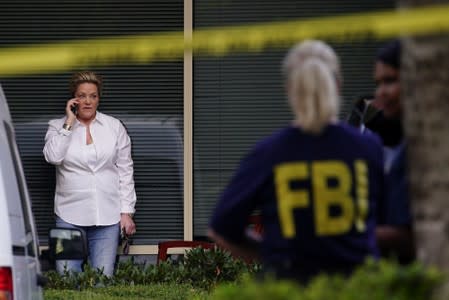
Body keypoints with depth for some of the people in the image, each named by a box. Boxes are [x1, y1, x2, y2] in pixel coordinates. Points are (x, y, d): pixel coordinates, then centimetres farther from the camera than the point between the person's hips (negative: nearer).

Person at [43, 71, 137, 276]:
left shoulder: (114, 127, 8)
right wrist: (69, 123, -9)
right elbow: (53, 157, -13)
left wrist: (127, 211, 2)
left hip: (107, 215, 0)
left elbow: (125, 171, 8)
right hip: (70, 214, 0)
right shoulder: (58, 126, 6)